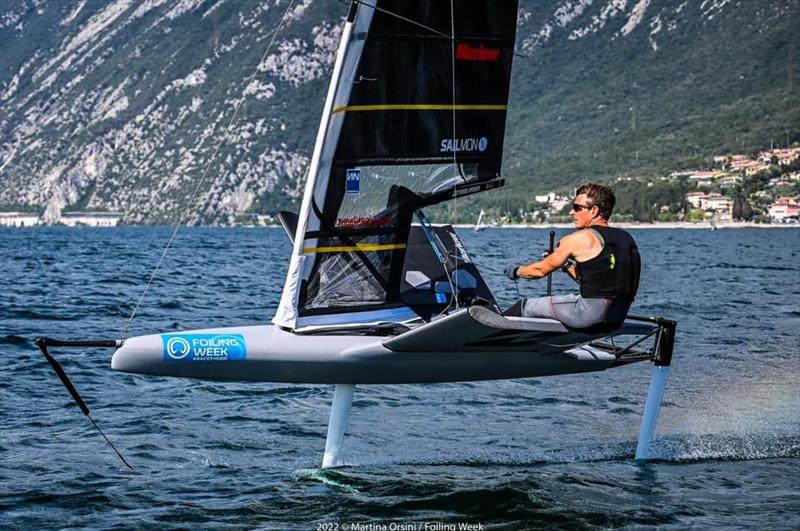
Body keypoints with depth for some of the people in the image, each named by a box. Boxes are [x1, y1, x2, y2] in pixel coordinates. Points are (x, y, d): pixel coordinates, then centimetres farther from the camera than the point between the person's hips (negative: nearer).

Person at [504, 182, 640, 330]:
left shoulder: (578, 239, -7)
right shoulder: (626, 238, 13)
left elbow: (540, 270, 5)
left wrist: (516, 271, 24)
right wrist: (566, 265, 26)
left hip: (592, 315, -8)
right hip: (618, 318, 8)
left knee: (526, 306, 11)